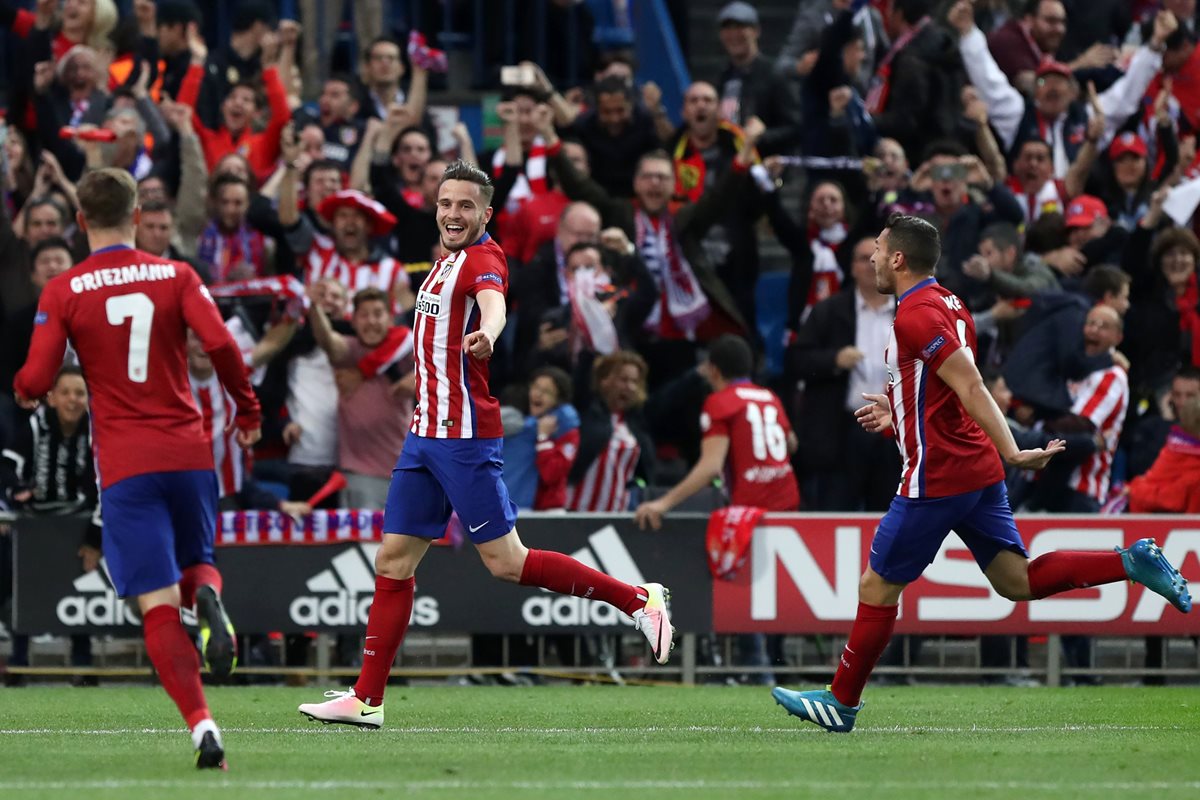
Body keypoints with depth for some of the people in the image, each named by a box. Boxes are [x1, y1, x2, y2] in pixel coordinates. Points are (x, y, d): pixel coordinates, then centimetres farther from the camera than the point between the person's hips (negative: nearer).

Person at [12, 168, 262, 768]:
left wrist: (22, 392, 19)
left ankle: (202, 726, -18)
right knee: (196, 562, 24)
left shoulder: (63, 292, 0)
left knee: (159, 606, -2)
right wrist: (247, 409, 5)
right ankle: (209, 598, -14)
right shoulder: (176, 276, 3)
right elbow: (220, 344, -10)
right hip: (189, 454, 2)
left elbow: (34, 384, -5)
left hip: (125, 466, -2)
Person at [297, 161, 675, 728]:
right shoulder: (447, 261, 16)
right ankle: (367, 699, 9)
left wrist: (485, 335, -56)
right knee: (394, 562, 6)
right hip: (425, 432, 9)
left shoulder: (483, 260, -11)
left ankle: (639, 601, 2)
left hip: (464, 436, -9)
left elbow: (494, 303, -35)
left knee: (506, 563, -8)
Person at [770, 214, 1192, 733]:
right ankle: (1132, 562, -5)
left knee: (878, 586, 2)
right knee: (1017, 580, 7)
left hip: (938, 476, -9)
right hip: (978, 471, 9)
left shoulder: (915, 316, -16)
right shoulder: (948, 306, 14)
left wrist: (1011, 453, -31)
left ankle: (841, 702, 11)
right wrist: (896, 413, 20)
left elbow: (972, 388, -24)